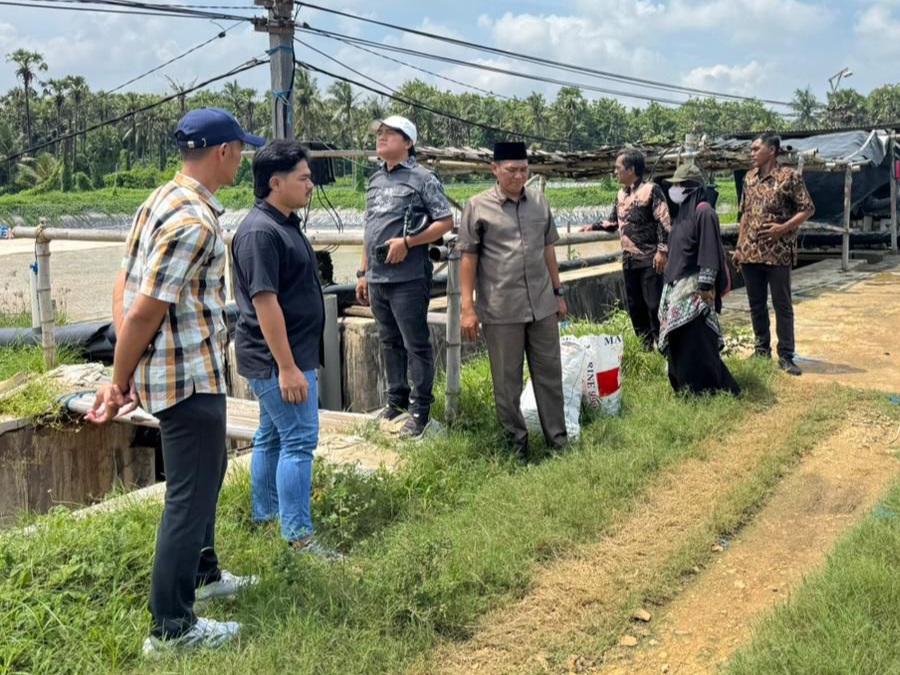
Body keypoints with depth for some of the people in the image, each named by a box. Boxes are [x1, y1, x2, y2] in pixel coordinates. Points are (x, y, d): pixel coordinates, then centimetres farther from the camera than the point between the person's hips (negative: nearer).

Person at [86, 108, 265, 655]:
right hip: (189, 376, -10)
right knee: (191, 494, 1)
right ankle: (172, 627, 13)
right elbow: (145, 312, -22)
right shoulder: (194, 221, -22)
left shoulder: (165, 200, 9)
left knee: (206, 471, 26)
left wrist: (124, 378, 5)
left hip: (183, 371, 10)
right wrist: (120, 384, -9)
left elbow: (124, 289, 8)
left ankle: (203, 573, 44)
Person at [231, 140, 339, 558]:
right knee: (299, 440, -7)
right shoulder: (260, 232, -20)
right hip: (279, 358, -10)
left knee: (272, 435, 17)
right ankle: (297, 537, -1)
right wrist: (287, 367, -25)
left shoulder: (284, 224, 12)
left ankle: (263, 517, 30)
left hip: (288, 354, 10)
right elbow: (265, 301, -24)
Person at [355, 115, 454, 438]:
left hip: (408, 279, -7)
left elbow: (446, 222, -9)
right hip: (377, 279, 7)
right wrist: (363, 273, 17)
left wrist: (407, 242, -17)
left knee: (416, 345, -1)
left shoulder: (423, 178, -5)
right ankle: (397, 400, 28)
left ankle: (420, 410, 7)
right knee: (390, 343, 15)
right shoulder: (375, 180, 16)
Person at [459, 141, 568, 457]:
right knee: (507, 381, 6)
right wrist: (467, 308, -6)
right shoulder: (477, 207, -4)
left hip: (542, 306, 4)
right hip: (501, 311, -4)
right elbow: (468, 258, -3)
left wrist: (558, 293, 15)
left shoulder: (539, 202, 8)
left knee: (549, 374, 10)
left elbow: (548, 249, 16)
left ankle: (558, 440, 21)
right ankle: (516, 444, 20)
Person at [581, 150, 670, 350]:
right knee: (634, 305, 11)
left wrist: (662, 250, -19)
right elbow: (614, 221, 25)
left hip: (649, 258, -7)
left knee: (654, 303, -7)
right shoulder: (621, 194, 13)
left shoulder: (651, 190, -9)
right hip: (629, 259, 8)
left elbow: (664, 222, -13)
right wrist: (593, 227, 12)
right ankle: (645, 344, 21)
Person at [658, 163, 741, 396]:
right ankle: (686, 386, 21)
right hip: (677, 286, 9)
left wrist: (706, 285, -21)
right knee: (678, 339, 12)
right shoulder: (684, 210, 14)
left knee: (697, 340, -7)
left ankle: (709, 388, 2)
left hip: (694, 287, -9)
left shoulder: (703, 211, -14)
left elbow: (710, 251, -18)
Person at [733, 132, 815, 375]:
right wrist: (739, 246, 13)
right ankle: (762, 349, 24)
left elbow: (807, 209, -6)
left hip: (777, 253, -6)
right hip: (750, 253, 6)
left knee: (782, 305, 0)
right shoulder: (749, 178, 10)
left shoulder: (790, 177, -8)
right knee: (756, 304, 12)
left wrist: (783, 228, -18)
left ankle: (785, 356, 6)